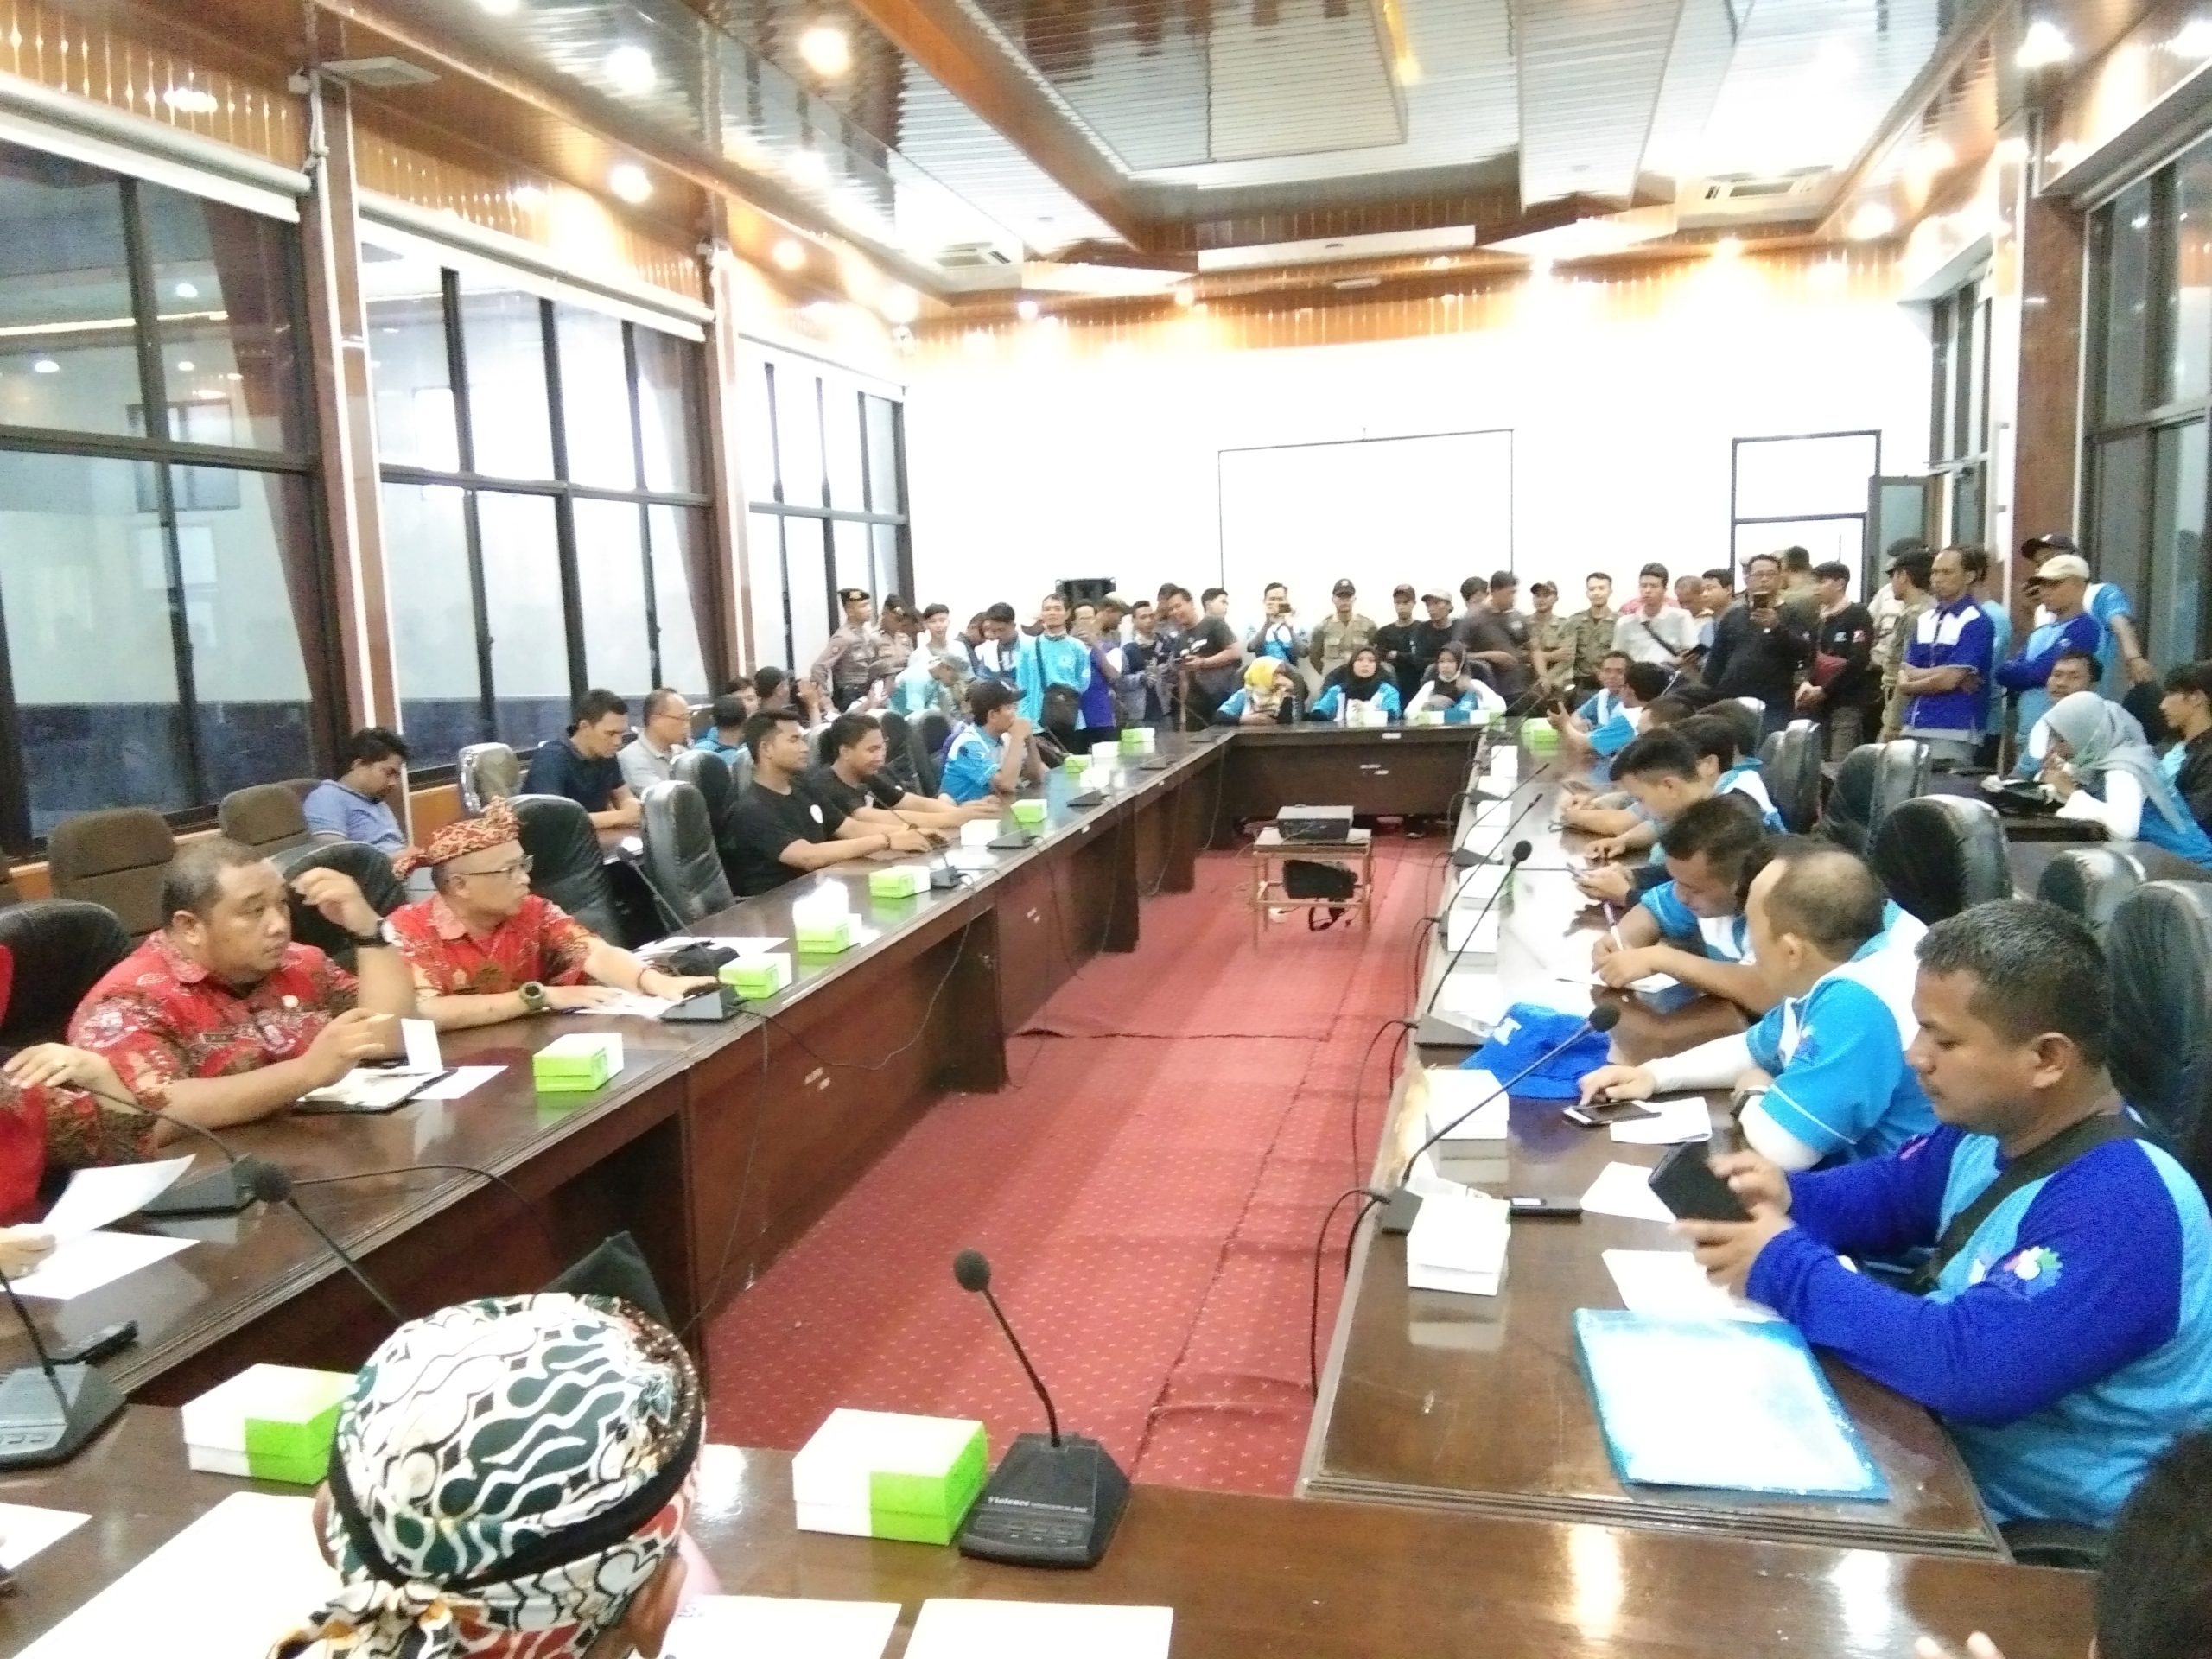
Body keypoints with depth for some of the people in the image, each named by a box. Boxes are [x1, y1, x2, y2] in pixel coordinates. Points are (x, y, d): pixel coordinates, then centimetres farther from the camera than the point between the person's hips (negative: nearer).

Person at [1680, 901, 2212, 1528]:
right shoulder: (1997, 1125, -1)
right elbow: (1891, 1191, 15)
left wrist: (1784, 1267, -28)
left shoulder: (2121, 1211, -30)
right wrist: (1789, 1200, -7)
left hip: (2037, 1522, -8)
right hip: (1947, 1444, 8)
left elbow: (1969, 1367, -39)